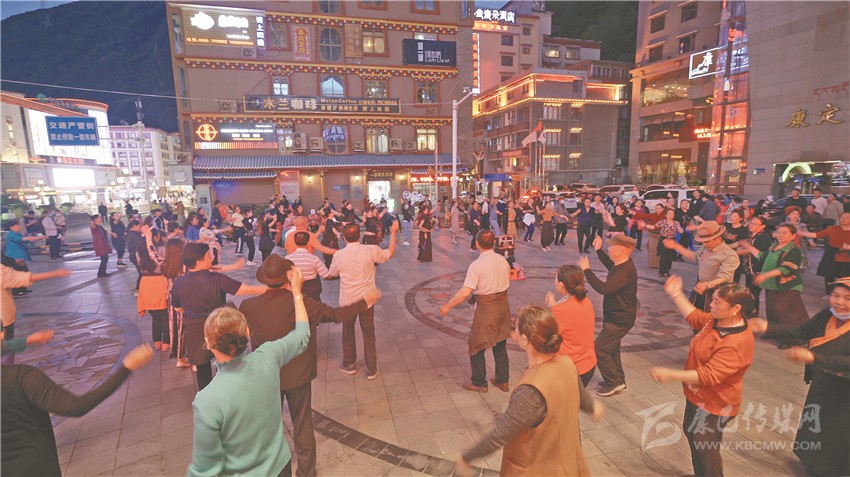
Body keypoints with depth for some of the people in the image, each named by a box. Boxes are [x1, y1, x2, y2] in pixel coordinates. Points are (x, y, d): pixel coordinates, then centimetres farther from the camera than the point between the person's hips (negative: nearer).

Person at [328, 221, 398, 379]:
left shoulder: (338, 255, -12)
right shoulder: (370, 250, -13)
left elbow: (332, 274, 6)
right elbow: (390, 253, 3)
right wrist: (393, 233, 11)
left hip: (347, 300, 0)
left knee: (348, 332, 21)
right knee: (368, 333, 13)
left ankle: (349, 365, 36)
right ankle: (371, 369, 21)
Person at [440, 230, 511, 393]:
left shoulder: (477, 265, -21)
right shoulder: (503, 260, -2)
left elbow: (465, 292, -23)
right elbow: (507, 280, 10)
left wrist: (448, 306, -13)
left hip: (486, 309, -6)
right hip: (503, 306, 6)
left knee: (476, 346, 14)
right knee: (500, 345, 21)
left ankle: (479, 383, 27)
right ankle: (502, 381, 35)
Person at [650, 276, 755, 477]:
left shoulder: (737, 343, -35)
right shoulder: (717, 320, -7)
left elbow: (709, 376, -36)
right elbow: (694, 317, 15)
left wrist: (672, 375, -38)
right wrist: (675, 294, 12)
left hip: (714, 404, -10)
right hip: (697, 395, 10)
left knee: (706, 449, 8)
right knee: (690, 432, 28)